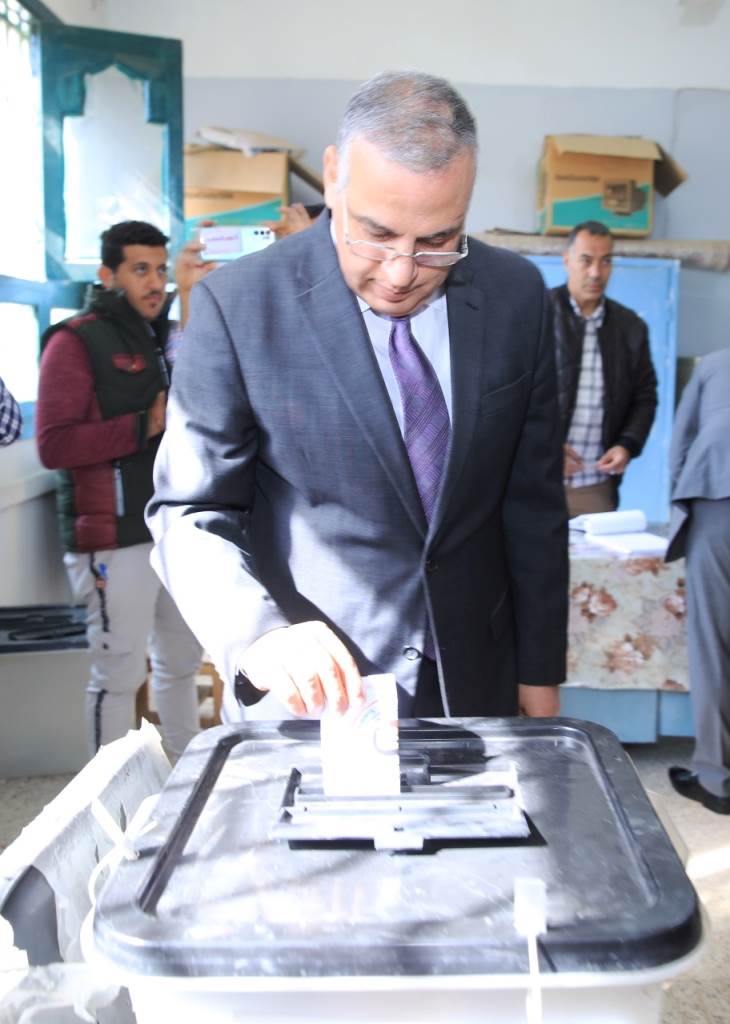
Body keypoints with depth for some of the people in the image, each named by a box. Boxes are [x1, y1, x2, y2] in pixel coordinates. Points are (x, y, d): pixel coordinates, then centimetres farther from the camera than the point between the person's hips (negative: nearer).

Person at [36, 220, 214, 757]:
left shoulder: (164, 337, 17)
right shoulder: (77, 341, -6)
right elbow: (54, 445, -15)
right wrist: (145, 425, -17)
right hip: (116, 538, -8)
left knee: (182, 659, 15)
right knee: (120, 673, -4)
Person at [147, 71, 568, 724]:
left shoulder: (517, 296, -5)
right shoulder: (237, 306, -15)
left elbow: (532, 503, 1)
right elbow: (190, 514, -11)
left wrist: (541, 669, 4)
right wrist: (258, 634, -29)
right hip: (309, 694, -2)